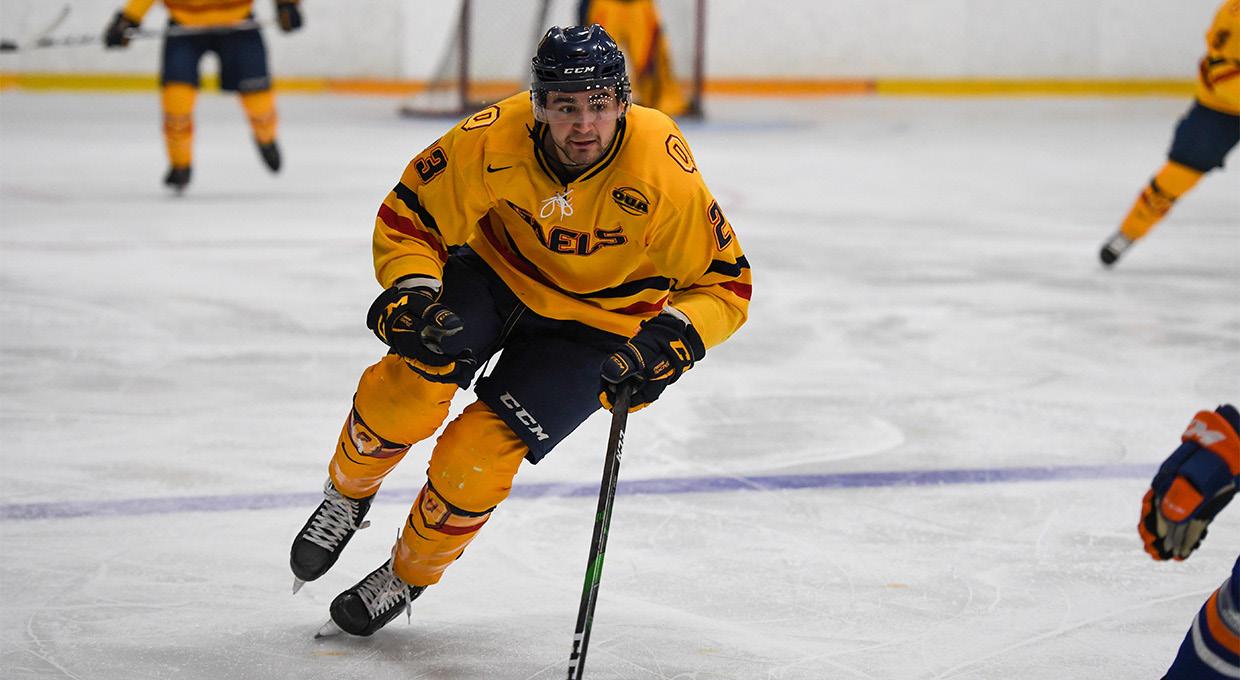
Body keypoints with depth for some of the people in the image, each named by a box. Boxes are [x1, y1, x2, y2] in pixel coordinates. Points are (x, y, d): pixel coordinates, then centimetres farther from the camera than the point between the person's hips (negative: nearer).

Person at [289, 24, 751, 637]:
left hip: (596, 322, -2)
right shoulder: (494, 140, -27)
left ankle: (408, 575, 15)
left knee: (478, 455, -14)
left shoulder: (664, 172, -30)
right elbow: (408, 218, -13)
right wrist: (412, 294, -31)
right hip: (496, 272, 2)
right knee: (408, 390, -22)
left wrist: (671, 336, -34)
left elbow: (724, 280, -18)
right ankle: (347, 497, 11)